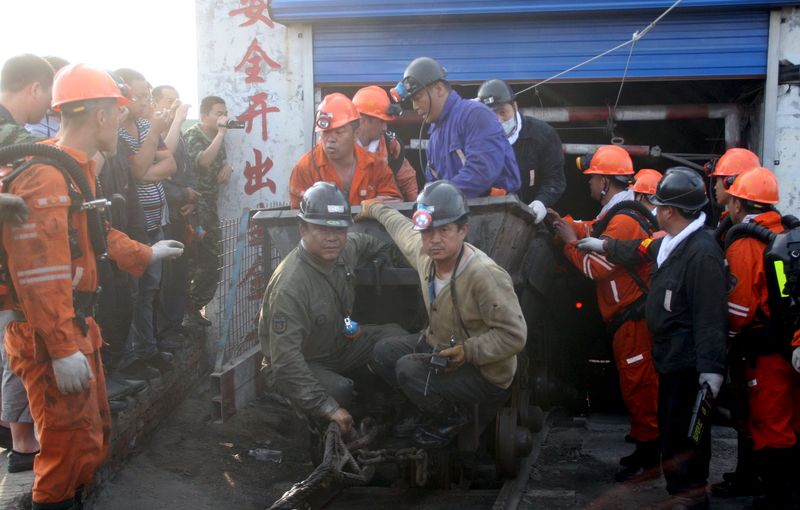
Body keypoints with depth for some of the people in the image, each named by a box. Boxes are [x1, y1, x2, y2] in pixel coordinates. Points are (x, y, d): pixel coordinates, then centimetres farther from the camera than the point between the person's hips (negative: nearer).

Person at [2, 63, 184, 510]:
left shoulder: (76, 168, 14)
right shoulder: (47, 176, -22)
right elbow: (42, 273, -28)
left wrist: (146, 254, 37)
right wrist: (62, 349, -28)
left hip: (78, 325, 11)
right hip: (51, 337, -11)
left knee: (95, 432, 22)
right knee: (71, 442, -3)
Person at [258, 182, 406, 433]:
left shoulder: (346, 249, -9)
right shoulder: (290, 285, -32)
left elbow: (374, 246, 18)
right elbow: (285, 359, -35)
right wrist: (329, 408, -37)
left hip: (339, 344, 8)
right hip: (304, 363, -8)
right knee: (339, 389, -34)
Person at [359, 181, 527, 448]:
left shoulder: (485, 275, -32)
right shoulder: (425, 253, -8)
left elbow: (514, 335, -29)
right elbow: (403, 228, 18)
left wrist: (467, 351, -34)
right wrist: (374, 209, 33)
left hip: (485, 373, -9)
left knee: (408, 369, -24)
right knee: (382, 353, 6)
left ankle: (450, 418, 5)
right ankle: (428, 412, 22)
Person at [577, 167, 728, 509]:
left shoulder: (702, 253, -21)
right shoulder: (671, 243, 10)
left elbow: (711, 316, -26)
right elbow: (639, 251, 32)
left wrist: (712, 366, -28)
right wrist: (602, 245, 43)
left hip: (690, 362, -10)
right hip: (672, 354, 10)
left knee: (682, 429, -7)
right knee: (672, 425, 16)